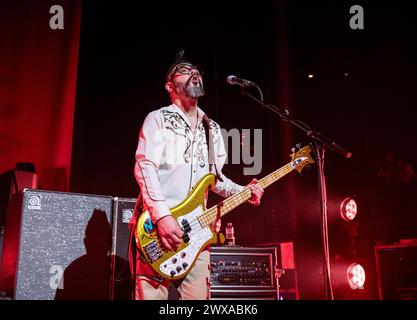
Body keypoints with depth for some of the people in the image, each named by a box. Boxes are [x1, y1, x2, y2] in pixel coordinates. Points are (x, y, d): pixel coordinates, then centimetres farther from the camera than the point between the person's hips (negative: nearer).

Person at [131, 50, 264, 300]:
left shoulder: (213, 129, 19)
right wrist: (162, 216, -22)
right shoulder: (158, 119, 2)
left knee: (198, 296, 4)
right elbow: (145, 167, -10)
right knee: (151, 296, -8)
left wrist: (242, 191, 3)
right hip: (157, 223, -5)